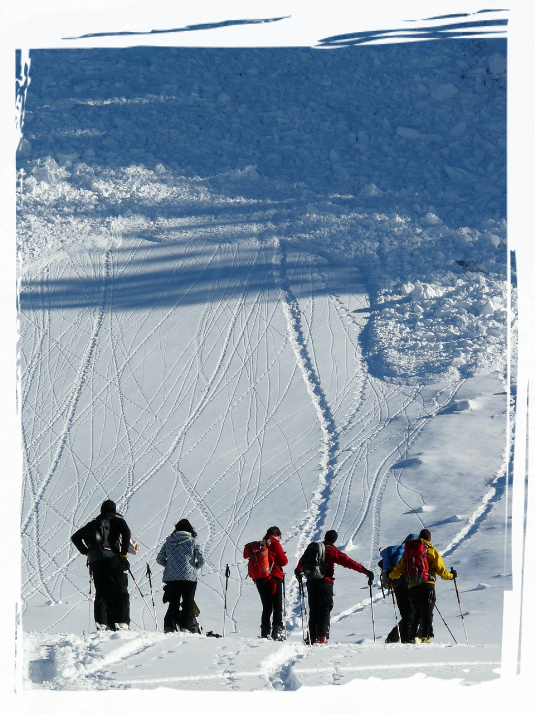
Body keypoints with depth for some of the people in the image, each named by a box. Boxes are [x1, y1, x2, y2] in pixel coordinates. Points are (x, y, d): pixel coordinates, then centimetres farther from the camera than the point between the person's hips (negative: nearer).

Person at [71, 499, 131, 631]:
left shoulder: (93, 523, 20)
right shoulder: (116, 520, 6)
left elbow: (75, 537, 22)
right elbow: (126, 531, -15)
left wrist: (86, 551, 20)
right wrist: (124, 552, -9)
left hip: (95, 562, 5)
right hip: (112, 560, -4)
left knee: (101, 594, 7)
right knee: (121, 594, -2)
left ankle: (101, 624, -3)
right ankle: (122, 623, -12)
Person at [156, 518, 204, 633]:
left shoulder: (168, 542, 8)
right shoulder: (192, 542, 0)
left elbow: (159, 559, 8)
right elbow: (201, 560, -3)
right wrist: (194, 567, 17)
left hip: (170, 577, 3)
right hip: (188, 577, -3)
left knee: (173, 604, 11)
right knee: (188, 604, 5)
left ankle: (169, 627, 0)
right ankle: (186, 627, -7)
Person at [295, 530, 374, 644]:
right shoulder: (333, 551, -2)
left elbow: (303, 560, 30)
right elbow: (348, 562, -9)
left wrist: (298, 571, 52)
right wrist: (365, 571, -9)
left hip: (311, 582, 4)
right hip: (325, 582, -4)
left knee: (313, 610, 11)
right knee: (325, 610, -4)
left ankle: (313, 638, 7)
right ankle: (322, 637, -16)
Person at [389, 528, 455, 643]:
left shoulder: (408, 551, 15)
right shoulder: (432, 551, 6)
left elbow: (399, 568, 15)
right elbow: (440, 570, 0)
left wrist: (391, 576, 35)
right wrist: (451, 576, 19)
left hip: (412, 587, 3)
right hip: (428, 585, -3)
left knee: (417, 612, 14)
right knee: (427, 612, -5)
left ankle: (414, 636, 4)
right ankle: (426, 635, -19)